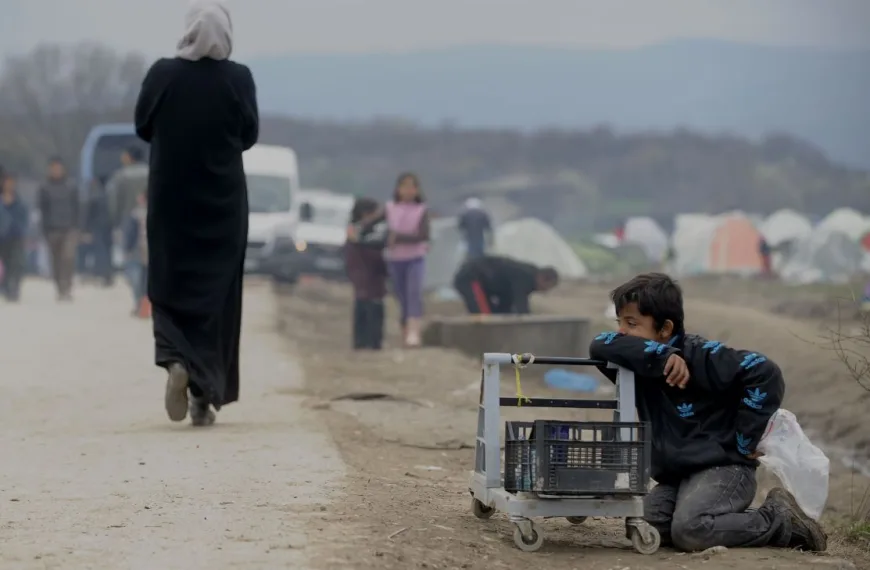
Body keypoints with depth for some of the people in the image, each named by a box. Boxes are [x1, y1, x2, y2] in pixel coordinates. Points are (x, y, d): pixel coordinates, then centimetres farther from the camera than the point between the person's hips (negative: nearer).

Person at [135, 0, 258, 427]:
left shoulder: (162, 74, -9)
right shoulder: (238, 78, -10)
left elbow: (143, 128, 2)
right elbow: (249, 135, 0)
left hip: (170, 198, 0)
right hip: (222, 200, 0)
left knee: (170, 285, 12)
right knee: (215, 293, 8)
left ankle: (176, 361, -14)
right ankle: (205, 393, 8)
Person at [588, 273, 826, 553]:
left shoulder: (700, 356, -14)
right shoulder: (642, 365, 4)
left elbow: (766, 374, -22)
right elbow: (599, 345, -14)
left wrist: (744, 441, -17)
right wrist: (660, 355, -25)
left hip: (723, 468, -7)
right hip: (675, 476, 7)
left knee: (689, 530, -32)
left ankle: (779, 522, -9)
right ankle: (727, 523, 3)